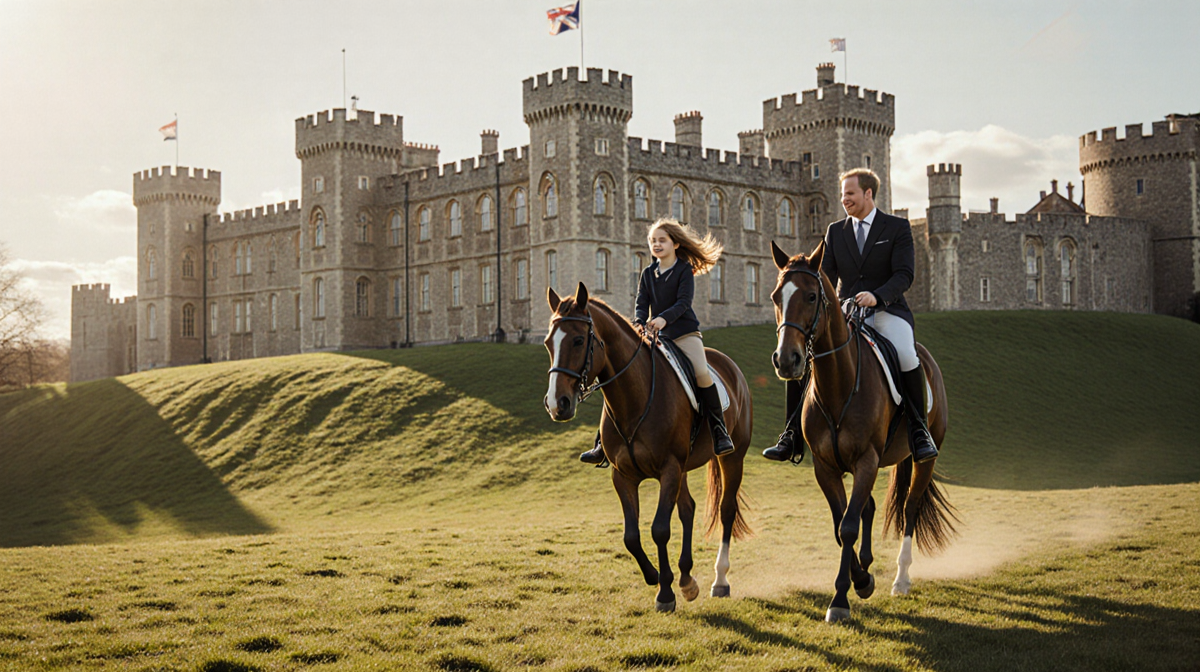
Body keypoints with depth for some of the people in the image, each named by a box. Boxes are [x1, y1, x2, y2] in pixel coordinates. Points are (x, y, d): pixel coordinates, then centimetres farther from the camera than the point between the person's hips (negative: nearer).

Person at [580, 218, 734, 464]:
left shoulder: (684, 270, -1)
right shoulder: (648, 273, 12)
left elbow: (683, 303, -14)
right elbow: (642, 303, 5)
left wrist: (664, 318, -32)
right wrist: (639, 322, -18)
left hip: (684, 333, -4)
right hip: (655, 336, 4)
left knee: (702, 374, -27)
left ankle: (720, 431, -16)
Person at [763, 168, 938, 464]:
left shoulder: (898, 228, 4)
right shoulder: (835, 232, 15)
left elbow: (904, 274, -8)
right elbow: (827, 276, 11)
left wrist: (877, 296, -27)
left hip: (887, 311, -4)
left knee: (907, 356, -33)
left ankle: (919, 431, -16)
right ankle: (793, 434, -9)